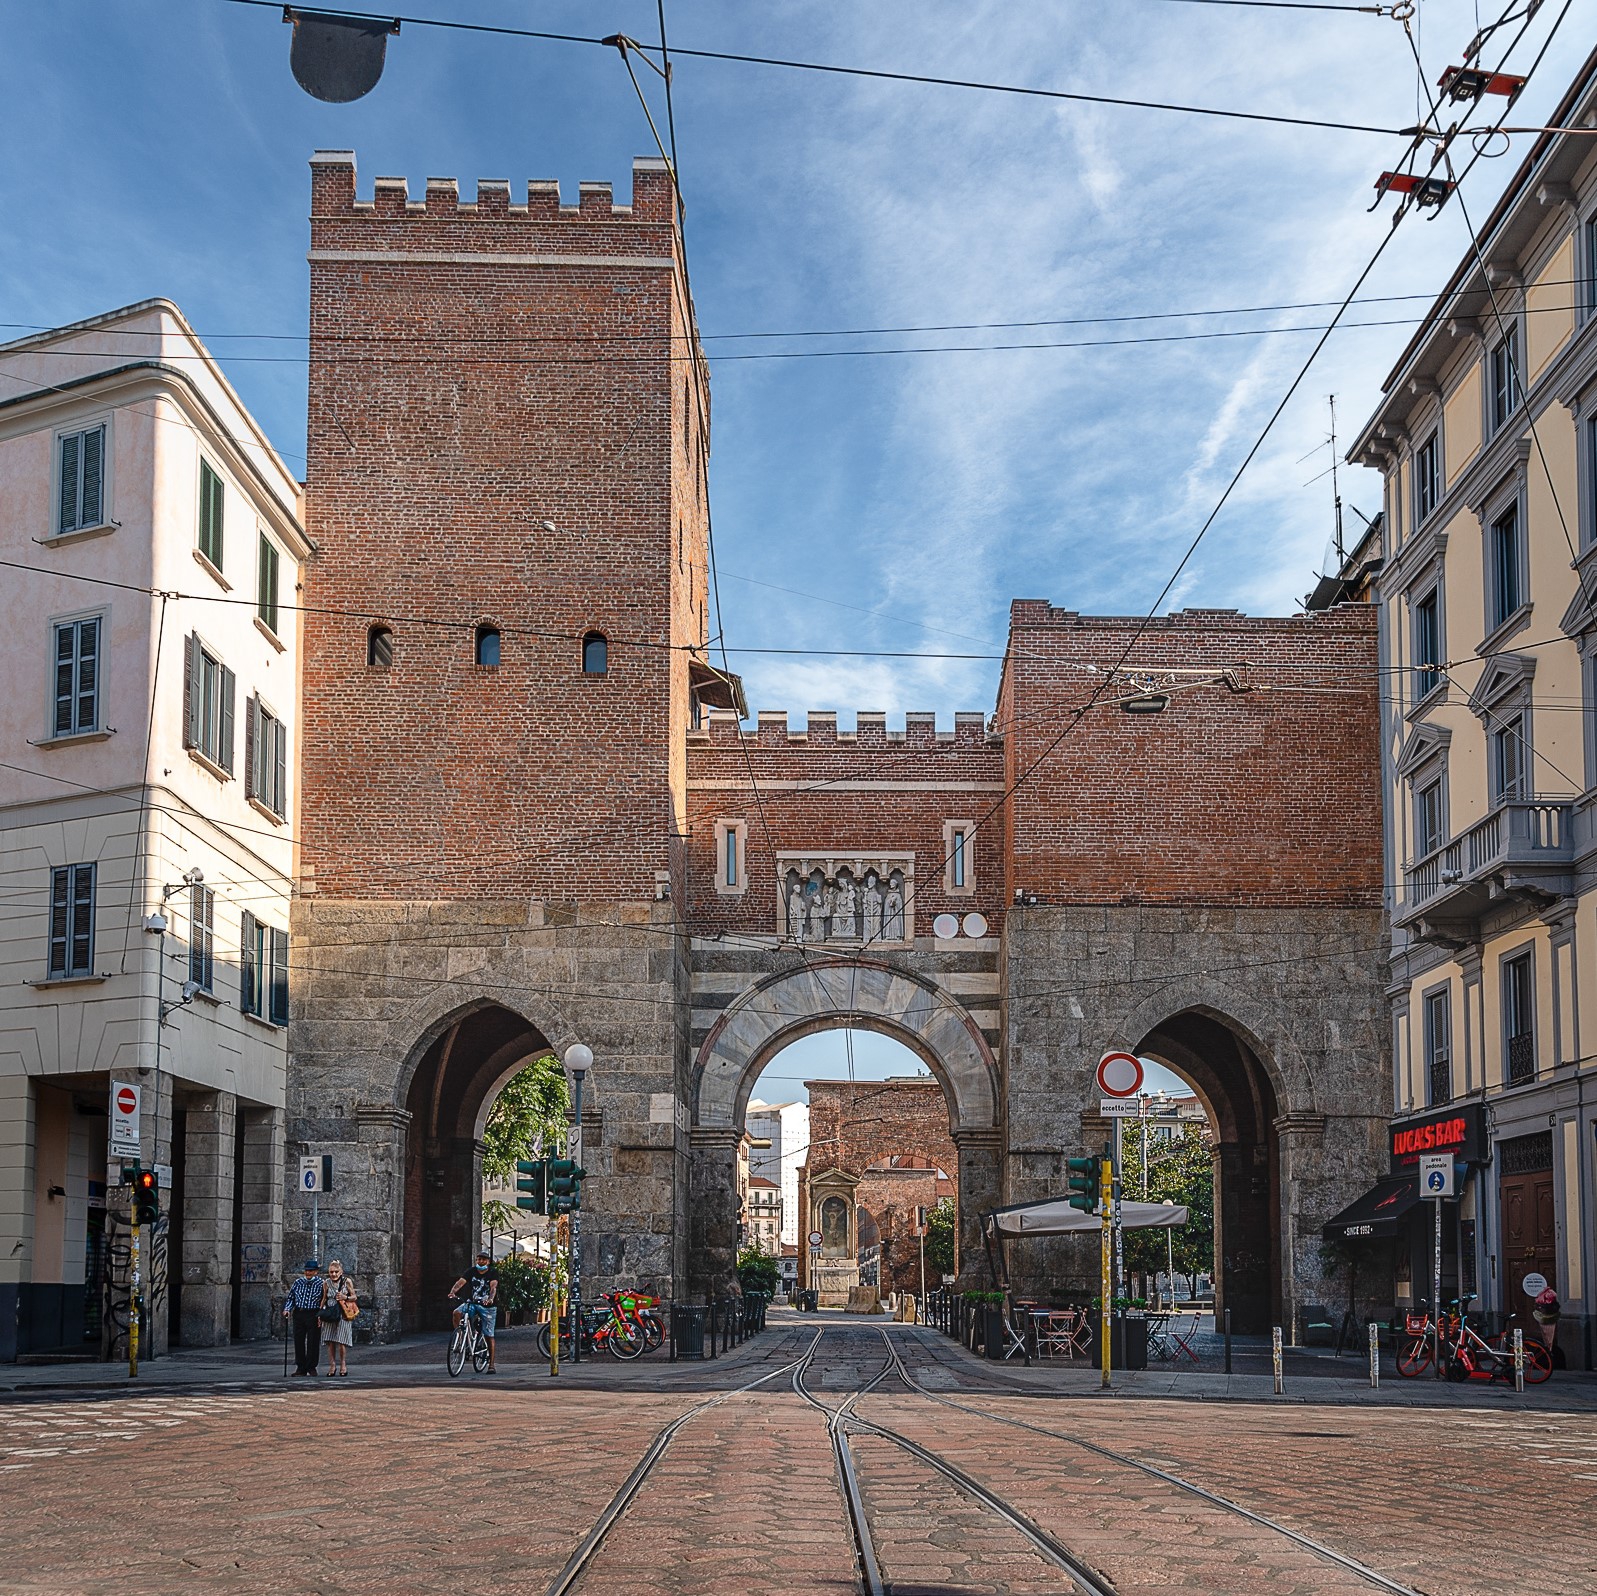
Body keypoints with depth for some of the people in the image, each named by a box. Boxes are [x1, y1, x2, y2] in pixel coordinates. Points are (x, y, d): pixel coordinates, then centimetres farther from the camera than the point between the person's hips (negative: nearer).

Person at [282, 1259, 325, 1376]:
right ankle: (301, 1367, 16)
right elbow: (290, 1298, 16)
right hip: (299, 1314, 4)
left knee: (313, 1342, 0)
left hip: (313, 1315, -4)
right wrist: (287, 1309, 0)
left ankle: (311, 1367, 11)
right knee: (298, 1341, 6)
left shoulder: (320, 1284, -3)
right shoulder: (298, 1282, 9)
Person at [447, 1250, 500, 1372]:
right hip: (472, 1302, 2)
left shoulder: (493, 1272, -6)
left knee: (489, 1336, -2)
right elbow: (461, 1282, -13)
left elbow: (493, 1286, -24)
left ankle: (491, 1365, 5)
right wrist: (452, 1292, -33)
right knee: (457, 1313, -28)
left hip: (487, 1307, -2)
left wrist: (490, 1299, -44)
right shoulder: (472, 1271, 1)